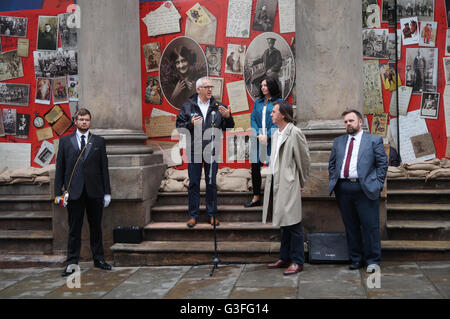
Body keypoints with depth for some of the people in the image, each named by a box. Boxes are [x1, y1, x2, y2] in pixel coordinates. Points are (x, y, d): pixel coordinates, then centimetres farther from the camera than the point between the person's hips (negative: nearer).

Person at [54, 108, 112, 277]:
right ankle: (71, 263, 11)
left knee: (96, 227, 10)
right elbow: (60, 168, 5)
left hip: (95, 191, 1)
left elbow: (104, 167, 6)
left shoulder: (99, 141, 8)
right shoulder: (65, 141, 7)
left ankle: (99, 259, 22)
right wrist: (58, 192, -1)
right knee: (74, 229, 3)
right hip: (74, 192, -1)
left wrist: (107, 192, 2)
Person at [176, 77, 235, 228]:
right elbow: (179, 126, 1)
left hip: (212, 150, 1)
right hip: (194, 150, -1)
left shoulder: (218, 107, 5)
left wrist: (227, 117, -14)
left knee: (212, 183, 7)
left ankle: (212, 214, 17)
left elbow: (229, 128, 5)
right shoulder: (188, 106, 2)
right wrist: (190, 123, -17)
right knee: (193, 183, 4)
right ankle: (193, 215, 13)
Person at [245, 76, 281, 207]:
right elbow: (253, 119, 9)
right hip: (258, 139, 5)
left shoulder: (278, 102, -1)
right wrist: (258, 135, -7)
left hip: (271, 139, -5)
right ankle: (256, 198, 14)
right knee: (255, 167, 5)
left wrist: (267, 136, -14)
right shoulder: (257, 102, 15)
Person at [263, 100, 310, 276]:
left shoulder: (295, 133, -11)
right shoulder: (276, 133, 15)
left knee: (293, 225, -3)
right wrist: (272, 179, 16)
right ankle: (284, 258, 24)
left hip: (289, 185, -8)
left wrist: (301, 183, 0)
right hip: (276, 183, 8)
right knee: (284, 224, 15)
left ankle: (297, 261, 5)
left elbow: (304, 160, -7)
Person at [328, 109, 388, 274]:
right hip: (343, 189, 4)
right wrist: (333, 182, 9)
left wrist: (378, 184, -4)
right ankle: (356, 259, 19)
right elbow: (332, 164, 20)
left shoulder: (374, 140, 5)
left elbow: (382, 163, 3)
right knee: (351, 227, 9)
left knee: (370, 226, -2)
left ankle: (372, 260, 9)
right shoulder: (338, 141, 17)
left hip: (365, 189, -4)